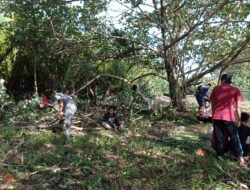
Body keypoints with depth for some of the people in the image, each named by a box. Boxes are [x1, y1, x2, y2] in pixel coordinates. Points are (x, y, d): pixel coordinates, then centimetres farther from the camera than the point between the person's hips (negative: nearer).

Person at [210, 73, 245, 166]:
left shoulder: (216, 88, 8)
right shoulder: (236, 90, 3)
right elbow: (238, 107, -2)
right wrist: (239, 120, 3)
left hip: (216, 117, 2)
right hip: (229, 118, -1)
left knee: (218, 138, 9)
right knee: (234, 138, 8)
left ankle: (220, 156, 14)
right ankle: (241, 158, 6)